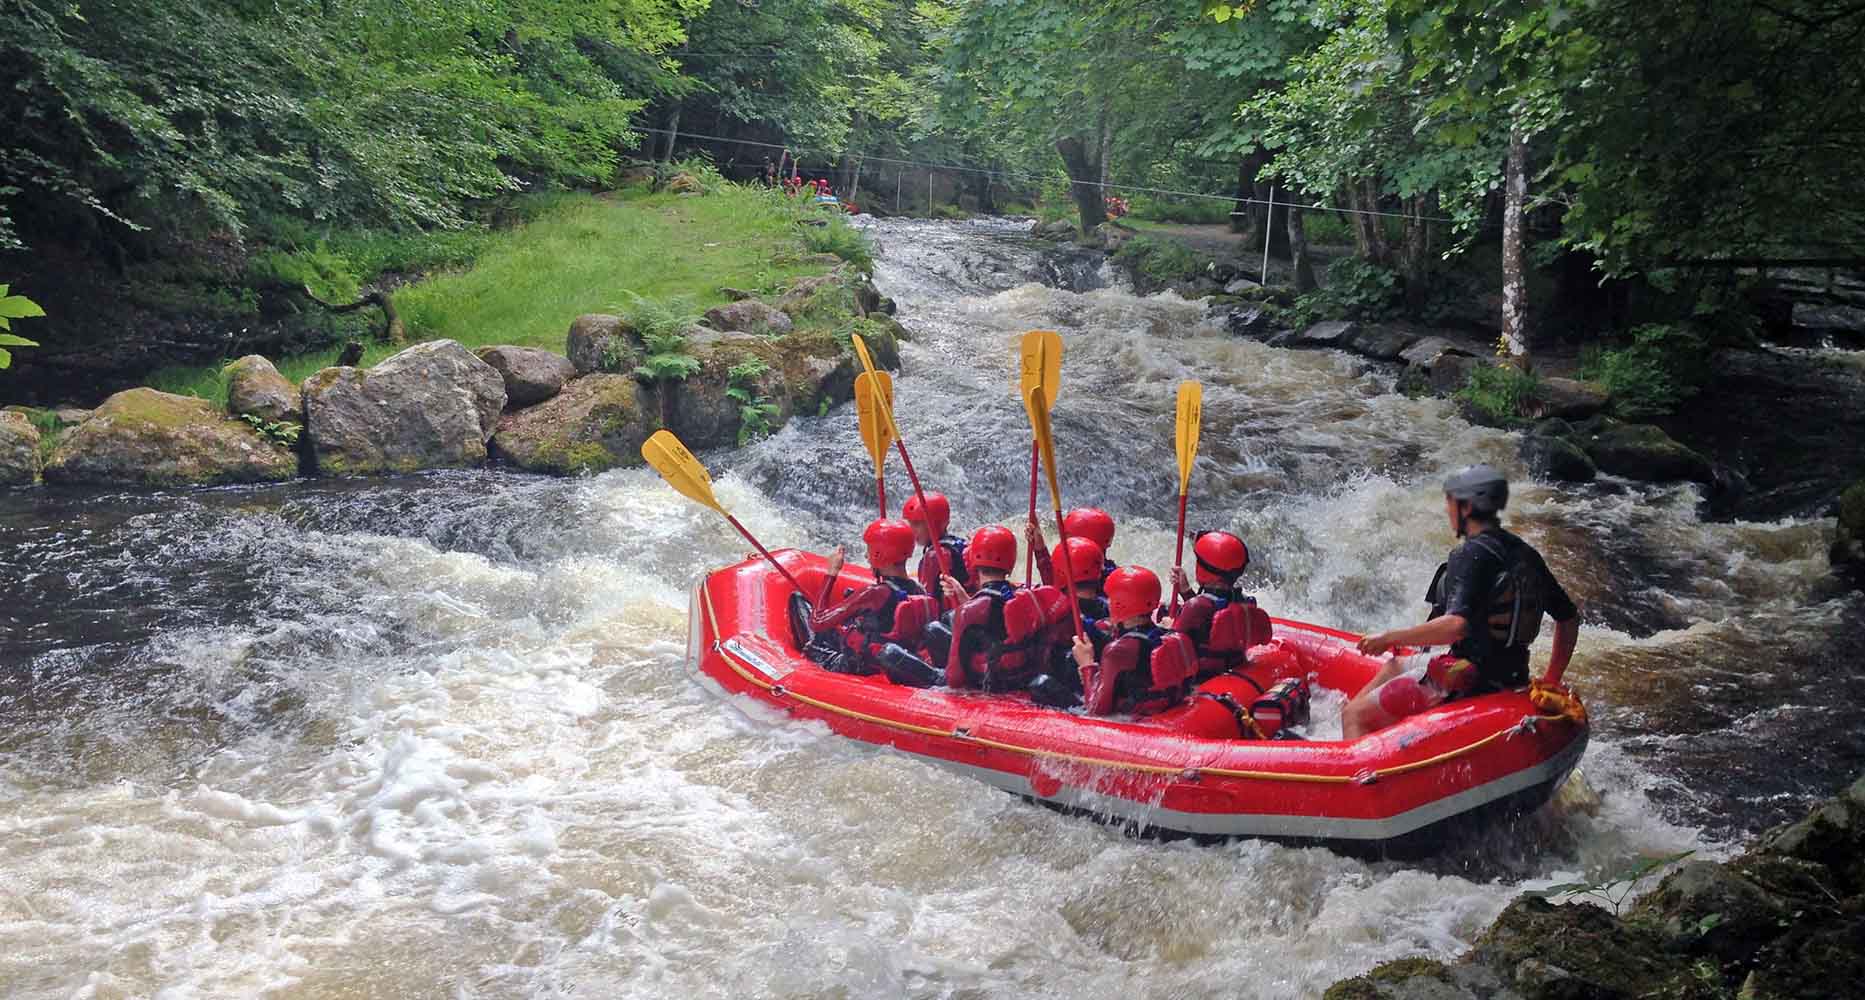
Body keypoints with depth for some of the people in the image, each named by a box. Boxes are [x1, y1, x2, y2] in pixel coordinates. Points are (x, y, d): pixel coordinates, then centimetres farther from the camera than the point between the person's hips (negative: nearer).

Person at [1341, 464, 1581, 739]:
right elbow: (1569, 617, 16)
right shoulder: (1525, 554, 10)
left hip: (1466, 682, -10)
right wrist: (1552, 681, 23)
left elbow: (1456, 625, -32)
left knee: (1354, 716, -8)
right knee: (1394, 666, 32)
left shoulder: (1472, 555, -18)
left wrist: (1389, 638, -22)